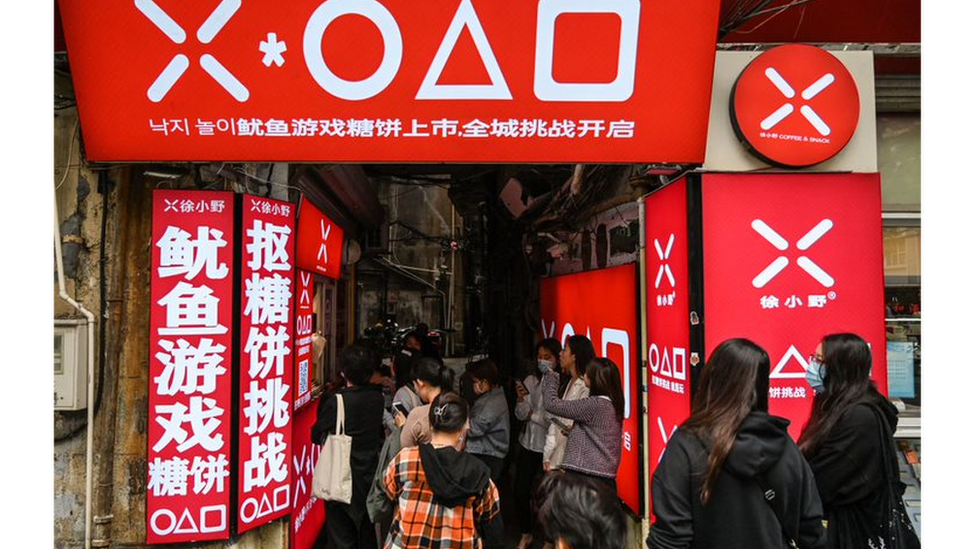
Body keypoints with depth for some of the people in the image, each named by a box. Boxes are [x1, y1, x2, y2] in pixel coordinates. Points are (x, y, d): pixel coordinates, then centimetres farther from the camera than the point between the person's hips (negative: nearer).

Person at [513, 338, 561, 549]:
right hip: (528, 443, 5)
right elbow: (521, 415, 0)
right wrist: (521, 399, -20)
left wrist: (533, 414, -6)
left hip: (548, 447, -5)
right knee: (521, 490, 9)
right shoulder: (531, 380, 1)